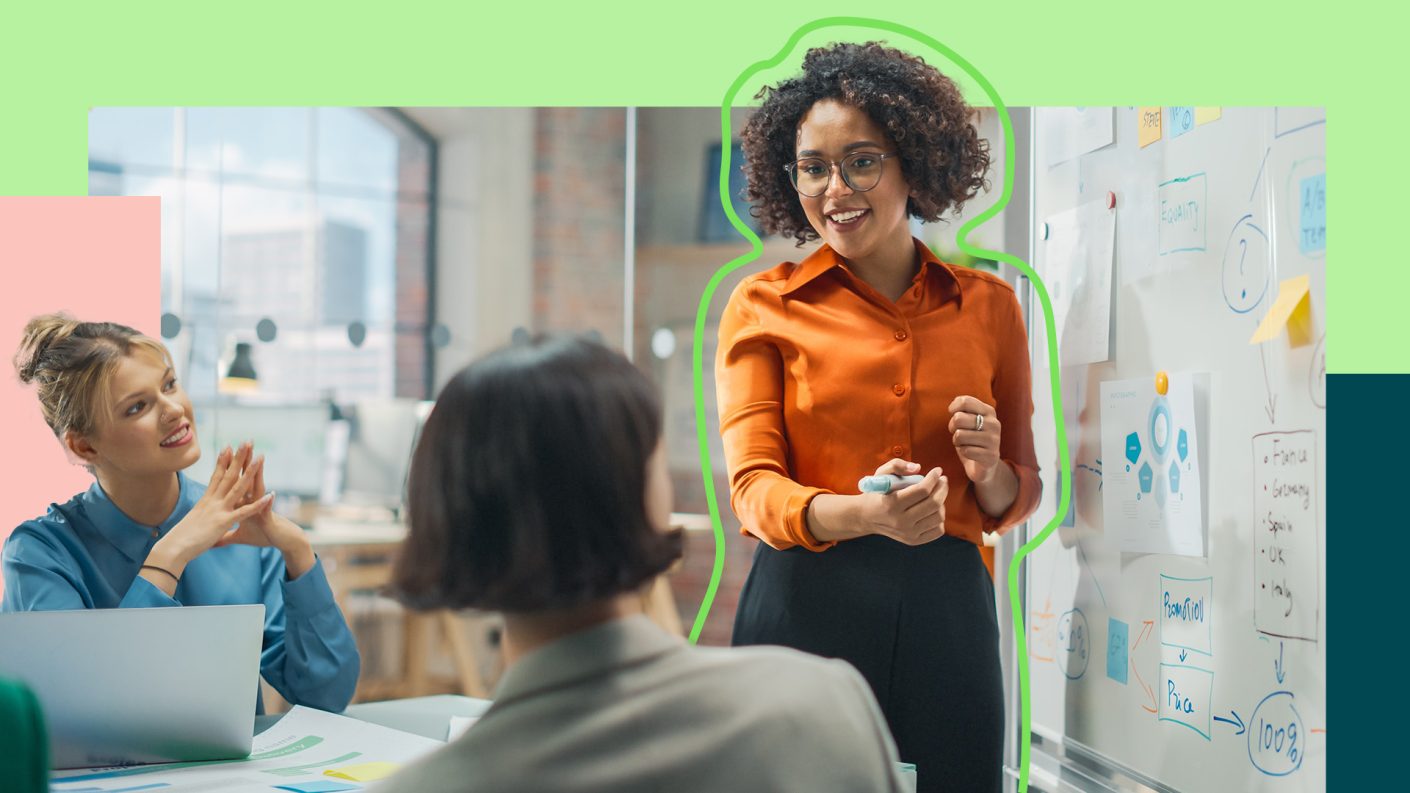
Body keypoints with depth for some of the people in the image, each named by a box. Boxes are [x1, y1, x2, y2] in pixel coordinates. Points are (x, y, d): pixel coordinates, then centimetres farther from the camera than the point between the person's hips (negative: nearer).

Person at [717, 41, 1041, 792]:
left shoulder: (989, 303, 9)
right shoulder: (764, 305, 3)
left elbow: (1017, 499, 17)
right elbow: (754, 487, -6)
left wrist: (988, 471, -7)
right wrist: (866, 514, -26)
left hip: (946, 615, 2)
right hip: (805, 610, -2)